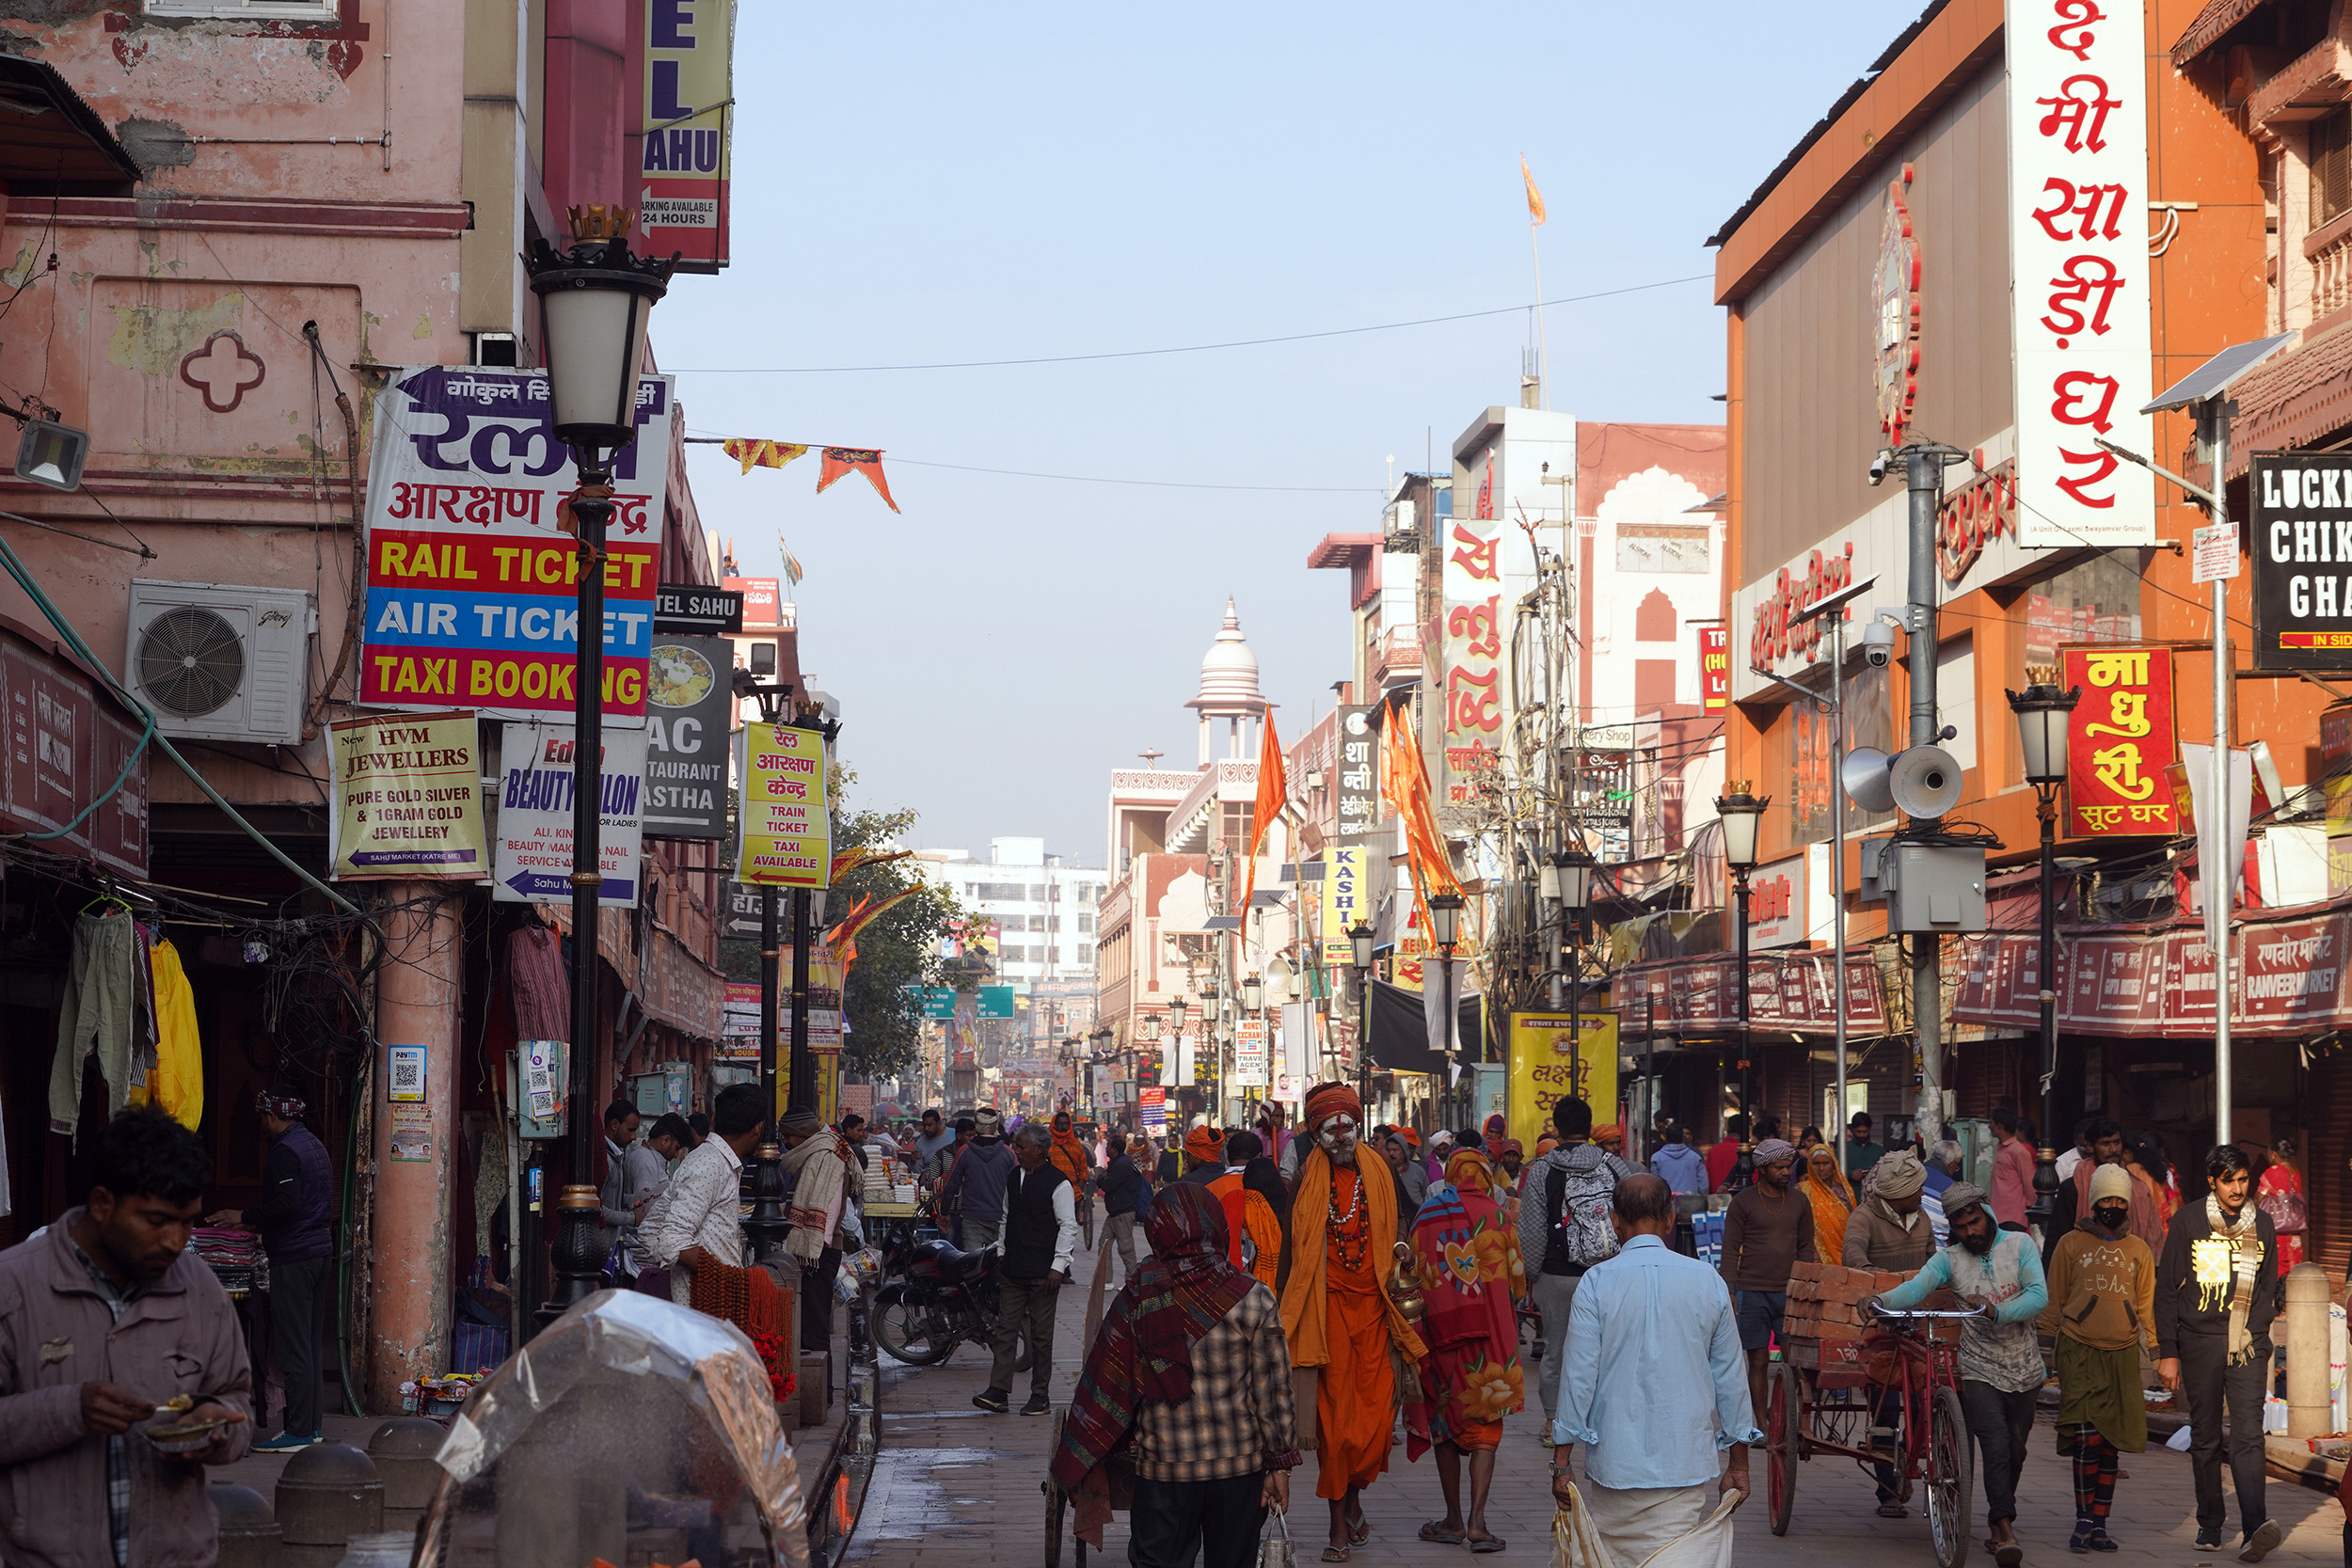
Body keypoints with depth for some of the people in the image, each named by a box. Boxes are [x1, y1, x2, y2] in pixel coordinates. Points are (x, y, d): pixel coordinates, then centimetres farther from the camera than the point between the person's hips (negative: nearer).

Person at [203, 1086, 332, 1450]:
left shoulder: (284, 1151, -12)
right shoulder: (315, 1146, 18)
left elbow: (286, 1203, -23)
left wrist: (245, 1216, -10)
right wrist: (259, 1222, 25)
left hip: (293, 1259, -10)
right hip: (320, 1253, 10)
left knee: (293, 1348, -7)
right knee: (310, 1344, 13)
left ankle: (299, 1432, -8)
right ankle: (312, 1425, 15)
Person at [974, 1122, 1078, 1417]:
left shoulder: (1057, 1182, -9)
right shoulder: (1013, 1178, 13)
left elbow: (1068, 1226, -10)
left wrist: (1058, 1266, -14)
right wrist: (999, 1254, 18)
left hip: (1043, 1272, -6)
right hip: (1012, 1269, 6)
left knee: (1041, 1334, 1)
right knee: (1006, 1329, 1)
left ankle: (1040, 1395, 7)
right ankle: (998, 1391, 0)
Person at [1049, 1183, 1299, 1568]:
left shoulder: (1137, 1301, -7)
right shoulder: (1255, 1299, -8)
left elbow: (1105, 1388, -2)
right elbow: (1273, 1391, -6)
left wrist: (1073, 1465, 9)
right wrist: (1280, 1463, 3)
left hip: (1164, 1466, 0)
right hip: (1240, 1464, 0)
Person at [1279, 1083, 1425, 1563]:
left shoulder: (1377, 1173, 7)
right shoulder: (1308, 1178, -1)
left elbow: (1388, 1240, 14)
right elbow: (1296, 1249, 0)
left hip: (1371, 1306, 3)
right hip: (1328, 1307, -3)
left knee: (1375, 1411, -2)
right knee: (1334, 1418, -2)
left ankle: (1353, 1495, 22)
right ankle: (1340, 1526, 5)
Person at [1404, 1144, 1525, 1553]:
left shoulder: (1425, 1218, 3)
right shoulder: (1494, 1215, -3)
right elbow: (1516, 1279, 2)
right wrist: (1508, 1314, 20)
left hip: (1440, 1331, 2)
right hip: (1489, 1335, -2)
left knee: (1445, 1424, 12)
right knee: (1486, 1426, 3)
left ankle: (1454, 1520, 13)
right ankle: (1477, 1521, -10)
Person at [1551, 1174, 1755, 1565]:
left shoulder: (1597, 1282, -5)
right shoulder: (1707, 1281, 3)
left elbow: (1578, 1375, -6)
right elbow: (1730, 1375, 8)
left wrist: (1562, 1462, -1)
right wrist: (1738, 1463, 17)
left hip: (1617, 1457, -2)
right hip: (1687, 1462, 2)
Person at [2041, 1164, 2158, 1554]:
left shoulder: (2138, 1250, 14)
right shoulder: (2071, 1244, 7)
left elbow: (2146, 1306, 18)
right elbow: (2054, 1301, 10)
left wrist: (2155, 1347, 10)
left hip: (2122, 1353, 3)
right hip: (2079, 1350, -3)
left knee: (2111, 1443, 4)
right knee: (2087, 1437, -14)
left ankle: (2098, 1524, 10)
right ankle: (2084, 1522, -10)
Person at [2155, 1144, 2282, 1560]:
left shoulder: (2261, 1224, 10)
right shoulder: (2188, 1221, 2)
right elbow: (2166, 1289, 3)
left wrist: (2257, 1335, 10)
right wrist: (2167, 1351, -1)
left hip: (2247, 1345, 1)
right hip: (2199, 1342, 0)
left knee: (2248, 1435, -12)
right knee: (2205, 1438, 7)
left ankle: (2254, 1528, -22)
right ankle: (2210, 1523, 19)